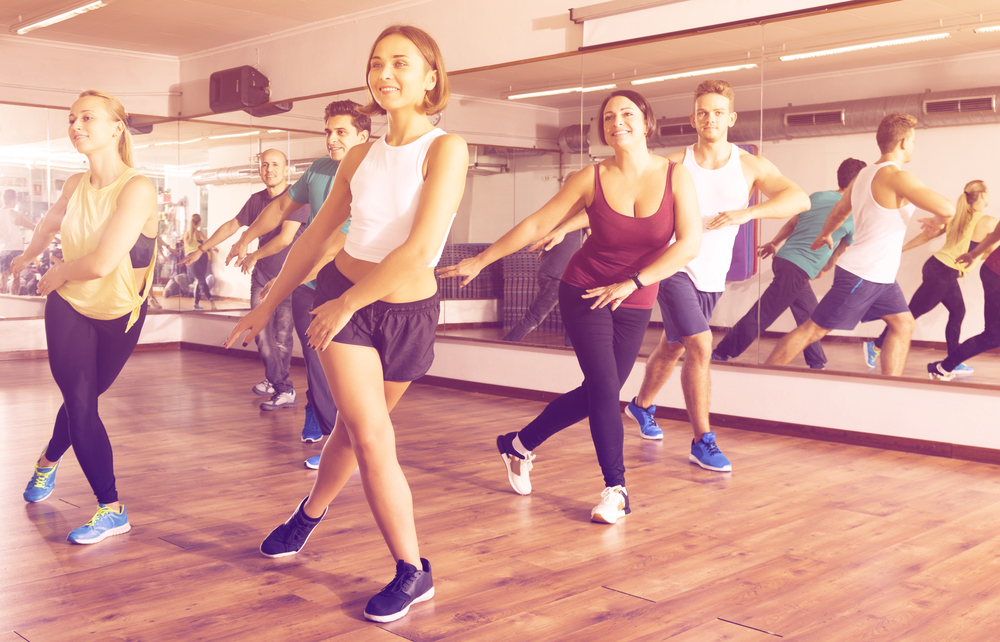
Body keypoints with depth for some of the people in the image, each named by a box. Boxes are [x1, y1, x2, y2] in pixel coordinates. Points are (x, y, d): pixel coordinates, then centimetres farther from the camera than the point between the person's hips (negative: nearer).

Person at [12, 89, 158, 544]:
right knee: (80, 401, -5)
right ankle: (110, 508, 6)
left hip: (119, 315, -2)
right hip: (69, 308, 3)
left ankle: (49, 460, 38)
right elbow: (50, 222, 20)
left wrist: (58, 273, -11)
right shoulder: (76, 186, -6)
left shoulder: (137, 189, -22)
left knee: (83, 399, 12)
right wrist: (28, 256, 38)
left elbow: (101, 263, -30)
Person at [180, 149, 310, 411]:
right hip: (262, 273, 6)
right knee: (260, 330, 4)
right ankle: (273, 381, 20)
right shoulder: (256, 200, 9)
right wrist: (201, 249, 24)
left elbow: (285, 239, -20)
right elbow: (231, 226, 20)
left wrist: (253, 256, -9)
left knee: (281, 336, -6)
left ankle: (285, 391, 3)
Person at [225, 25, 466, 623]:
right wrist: (268, 304, 17)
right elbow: (318, 234, 14)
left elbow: (420, 248, -20)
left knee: (355, 426, 12)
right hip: (342, 296, 3)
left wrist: (348, 302, -13)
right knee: (371, 435, -2)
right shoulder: (361, 157, 5)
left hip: (410, 310, -2)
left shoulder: (446, 148, -11)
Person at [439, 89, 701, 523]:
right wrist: (480, 261, 0)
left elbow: (689, 244, -13)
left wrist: (632, 283, -18)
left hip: (634, 305, 2)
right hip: (584, 292, -2)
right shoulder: (592, 178, -7)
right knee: (605, 391, -11)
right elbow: (536, 225, -2)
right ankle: (616, 489, 5)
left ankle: (519, 445, 29)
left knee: (595, 395, 8)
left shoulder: (676, 176, -6)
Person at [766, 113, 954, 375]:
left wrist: (824, 234, 46)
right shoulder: (898, 177, -19)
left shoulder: (863, 175, 9)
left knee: (903, 324, 9)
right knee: (814, 330, -4)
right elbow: (947, 209, -25)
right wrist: (938, 221, -1)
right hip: (861, 275, -10)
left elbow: (839, 210, 27)